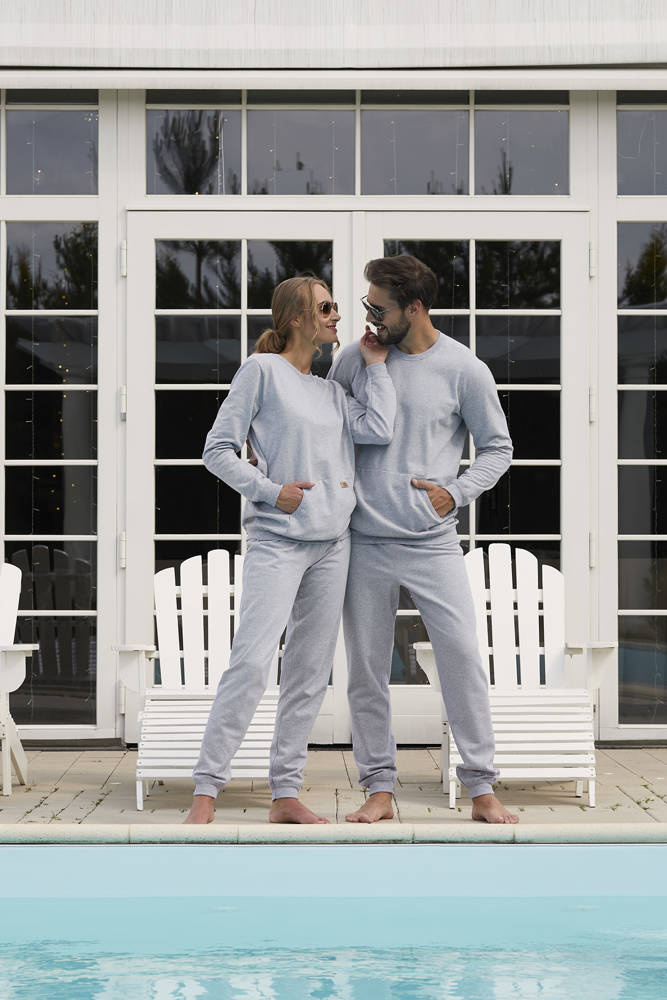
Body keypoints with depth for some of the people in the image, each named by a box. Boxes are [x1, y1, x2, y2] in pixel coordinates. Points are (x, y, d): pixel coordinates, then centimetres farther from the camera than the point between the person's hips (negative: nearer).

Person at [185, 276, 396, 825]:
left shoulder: (330, 390, 16)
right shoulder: (262, 370, -1)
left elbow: (378, 429, 0)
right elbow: (218, 450, -3)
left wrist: (376, 365, 8)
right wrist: (271, 491, -12)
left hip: (331, 542, 7)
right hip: (277, 538, -7)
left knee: (311, 671, 6)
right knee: (251, 662, -17)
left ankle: (286, 793, 12)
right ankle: (206, 790, -12)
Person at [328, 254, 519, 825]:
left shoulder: (465, 371, -3)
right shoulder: (357, 357, 5)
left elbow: (498, 448, 5)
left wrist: (456, 492, -8)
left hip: (432, 543, -2)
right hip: (365, 543, 3)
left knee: (463, 659, -5)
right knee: (367, 670, 5)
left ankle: (482, 789, 5)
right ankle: (379, 789, 15)